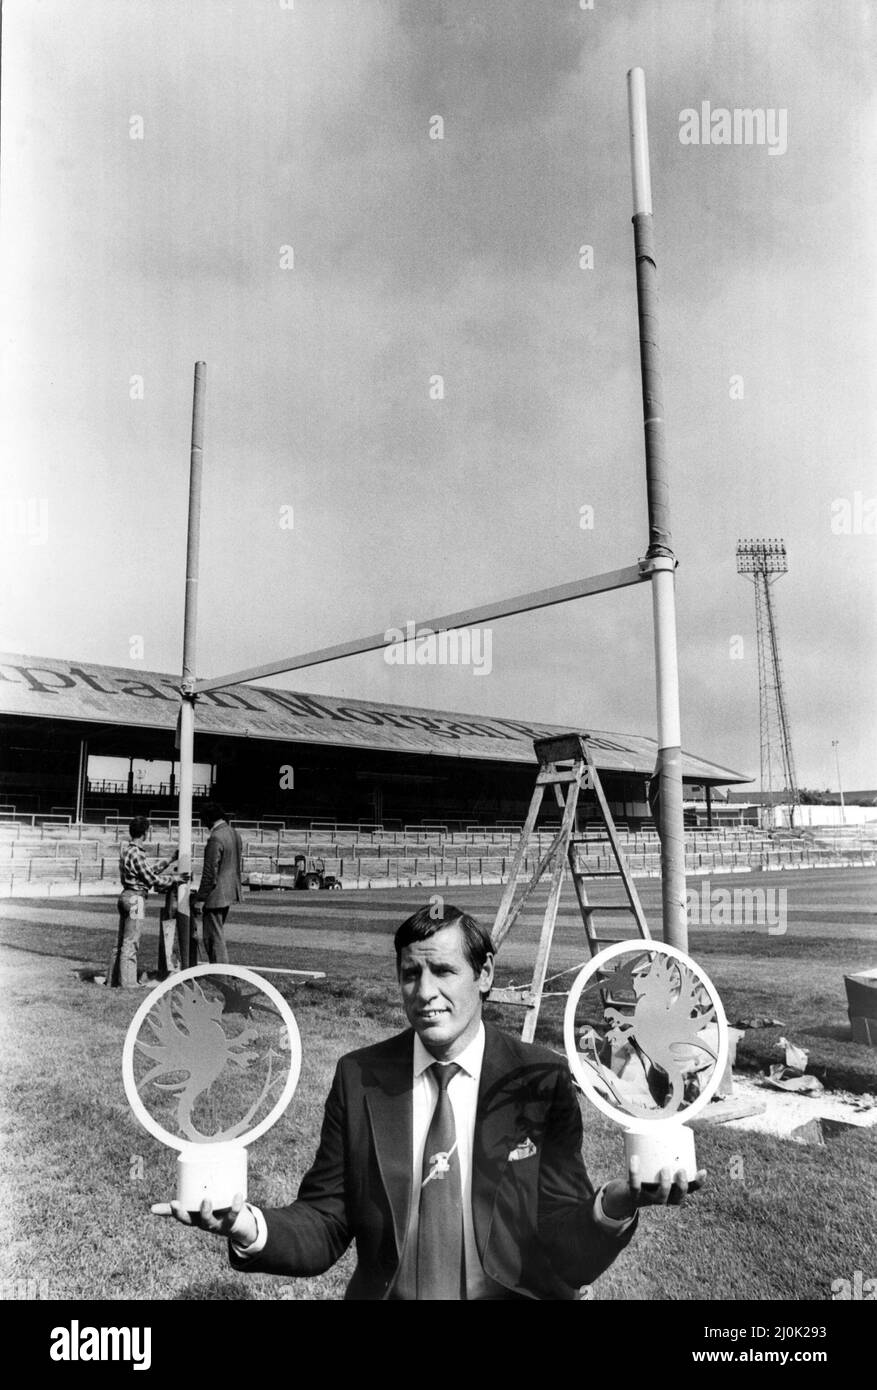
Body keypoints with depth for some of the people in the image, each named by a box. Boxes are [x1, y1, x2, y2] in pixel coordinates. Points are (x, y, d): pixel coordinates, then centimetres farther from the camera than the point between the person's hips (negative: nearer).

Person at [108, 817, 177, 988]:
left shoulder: (126, 850, 11)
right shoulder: (136, 854, -19)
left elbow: (150, 869, 17)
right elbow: (151, 879, -15)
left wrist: (170, 859, 21)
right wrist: (172, 881, -2)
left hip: (126, 896, 9)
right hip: (135, 898, -9)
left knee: (121, 941, 14)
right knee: (130, 942, -3)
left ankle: (113, 978, 21)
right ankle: (127, 982, 2)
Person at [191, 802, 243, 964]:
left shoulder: (216, 838, -20)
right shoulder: (234, 833, 8)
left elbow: (210, 872, -19)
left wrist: (200, 897, -11)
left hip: (216, 895, -10)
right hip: (230, 892, 10)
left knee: (214, 938, -1)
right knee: (217, 935, 21)